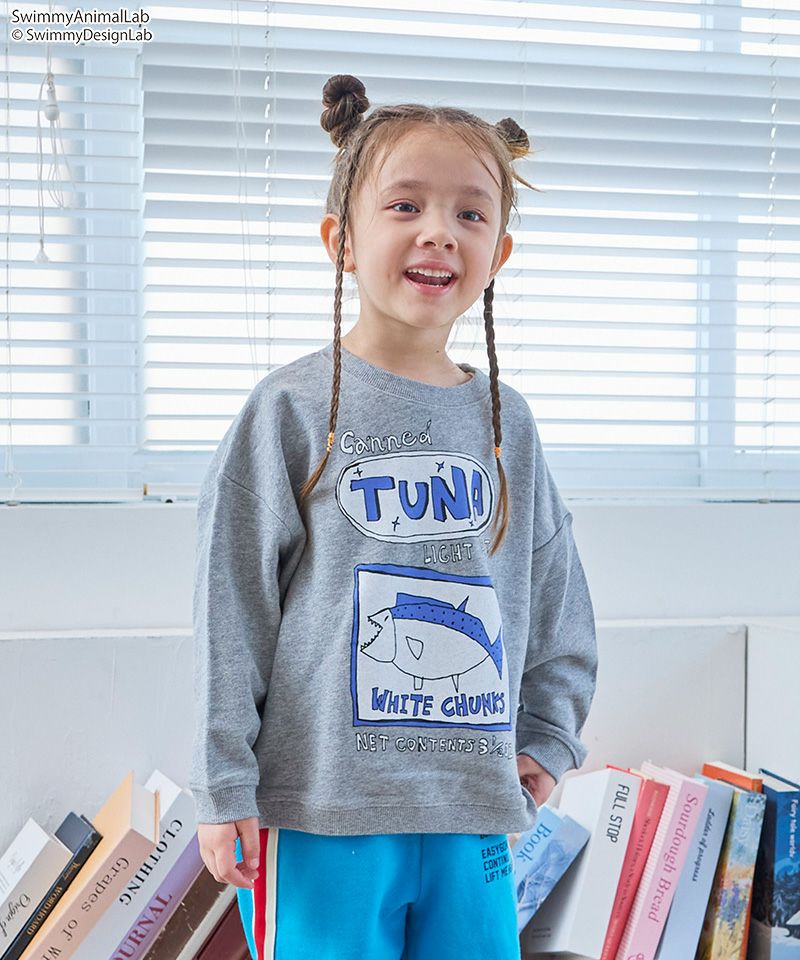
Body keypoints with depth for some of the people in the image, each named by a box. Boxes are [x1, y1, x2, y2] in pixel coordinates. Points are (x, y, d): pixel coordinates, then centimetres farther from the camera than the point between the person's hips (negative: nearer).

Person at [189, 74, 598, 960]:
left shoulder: (505, 422, 7)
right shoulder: (291, 410, -6)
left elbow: (556, 594, 17)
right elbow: (230, 605, -6)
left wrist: (548, 738, 12)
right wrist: (223, 786, -6)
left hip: (473, 814, 4)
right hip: (319, 814, -4)